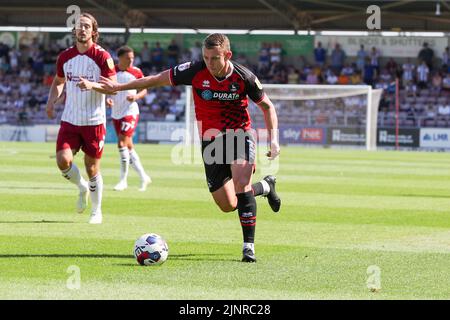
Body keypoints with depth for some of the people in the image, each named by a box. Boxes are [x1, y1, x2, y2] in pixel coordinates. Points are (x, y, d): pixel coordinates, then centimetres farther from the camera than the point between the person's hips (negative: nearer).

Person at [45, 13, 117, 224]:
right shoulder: (65, 57, 5)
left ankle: (96, 211, 21)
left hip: (94, 121, -3)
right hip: (70, 119, 3)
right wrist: (51, 101, 2)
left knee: (92, 167, 3)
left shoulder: (102, 57, -7)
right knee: (63, 161, -14)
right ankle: (82, 187, 18)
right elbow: (58, 82, 21)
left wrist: (92, 85, -29)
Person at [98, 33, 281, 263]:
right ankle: (265, 187, 32)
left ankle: (249, 245, -14)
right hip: (210, 140, 2)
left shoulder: (243, 77, -16)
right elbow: (158, 79, -2)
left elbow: (267, 106, 1)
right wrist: (118, 87, 2)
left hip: (240, 135, -2)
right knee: (227, 205, 0)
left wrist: (273, 139, -10)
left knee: (241, 183, -27)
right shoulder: (195, 71, -15)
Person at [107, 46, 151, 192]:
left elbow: (144, 90, 6)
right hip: (116, 113, 4)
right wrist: (107, 99, -12)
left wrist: (136, 96, -15)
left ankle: (123, 180, -6)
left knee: (122, 143, -15)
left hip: (130, 112, -4)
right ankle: (143, 177, 21)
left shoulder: (136, 72, -4)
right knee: (128, 147, 9)